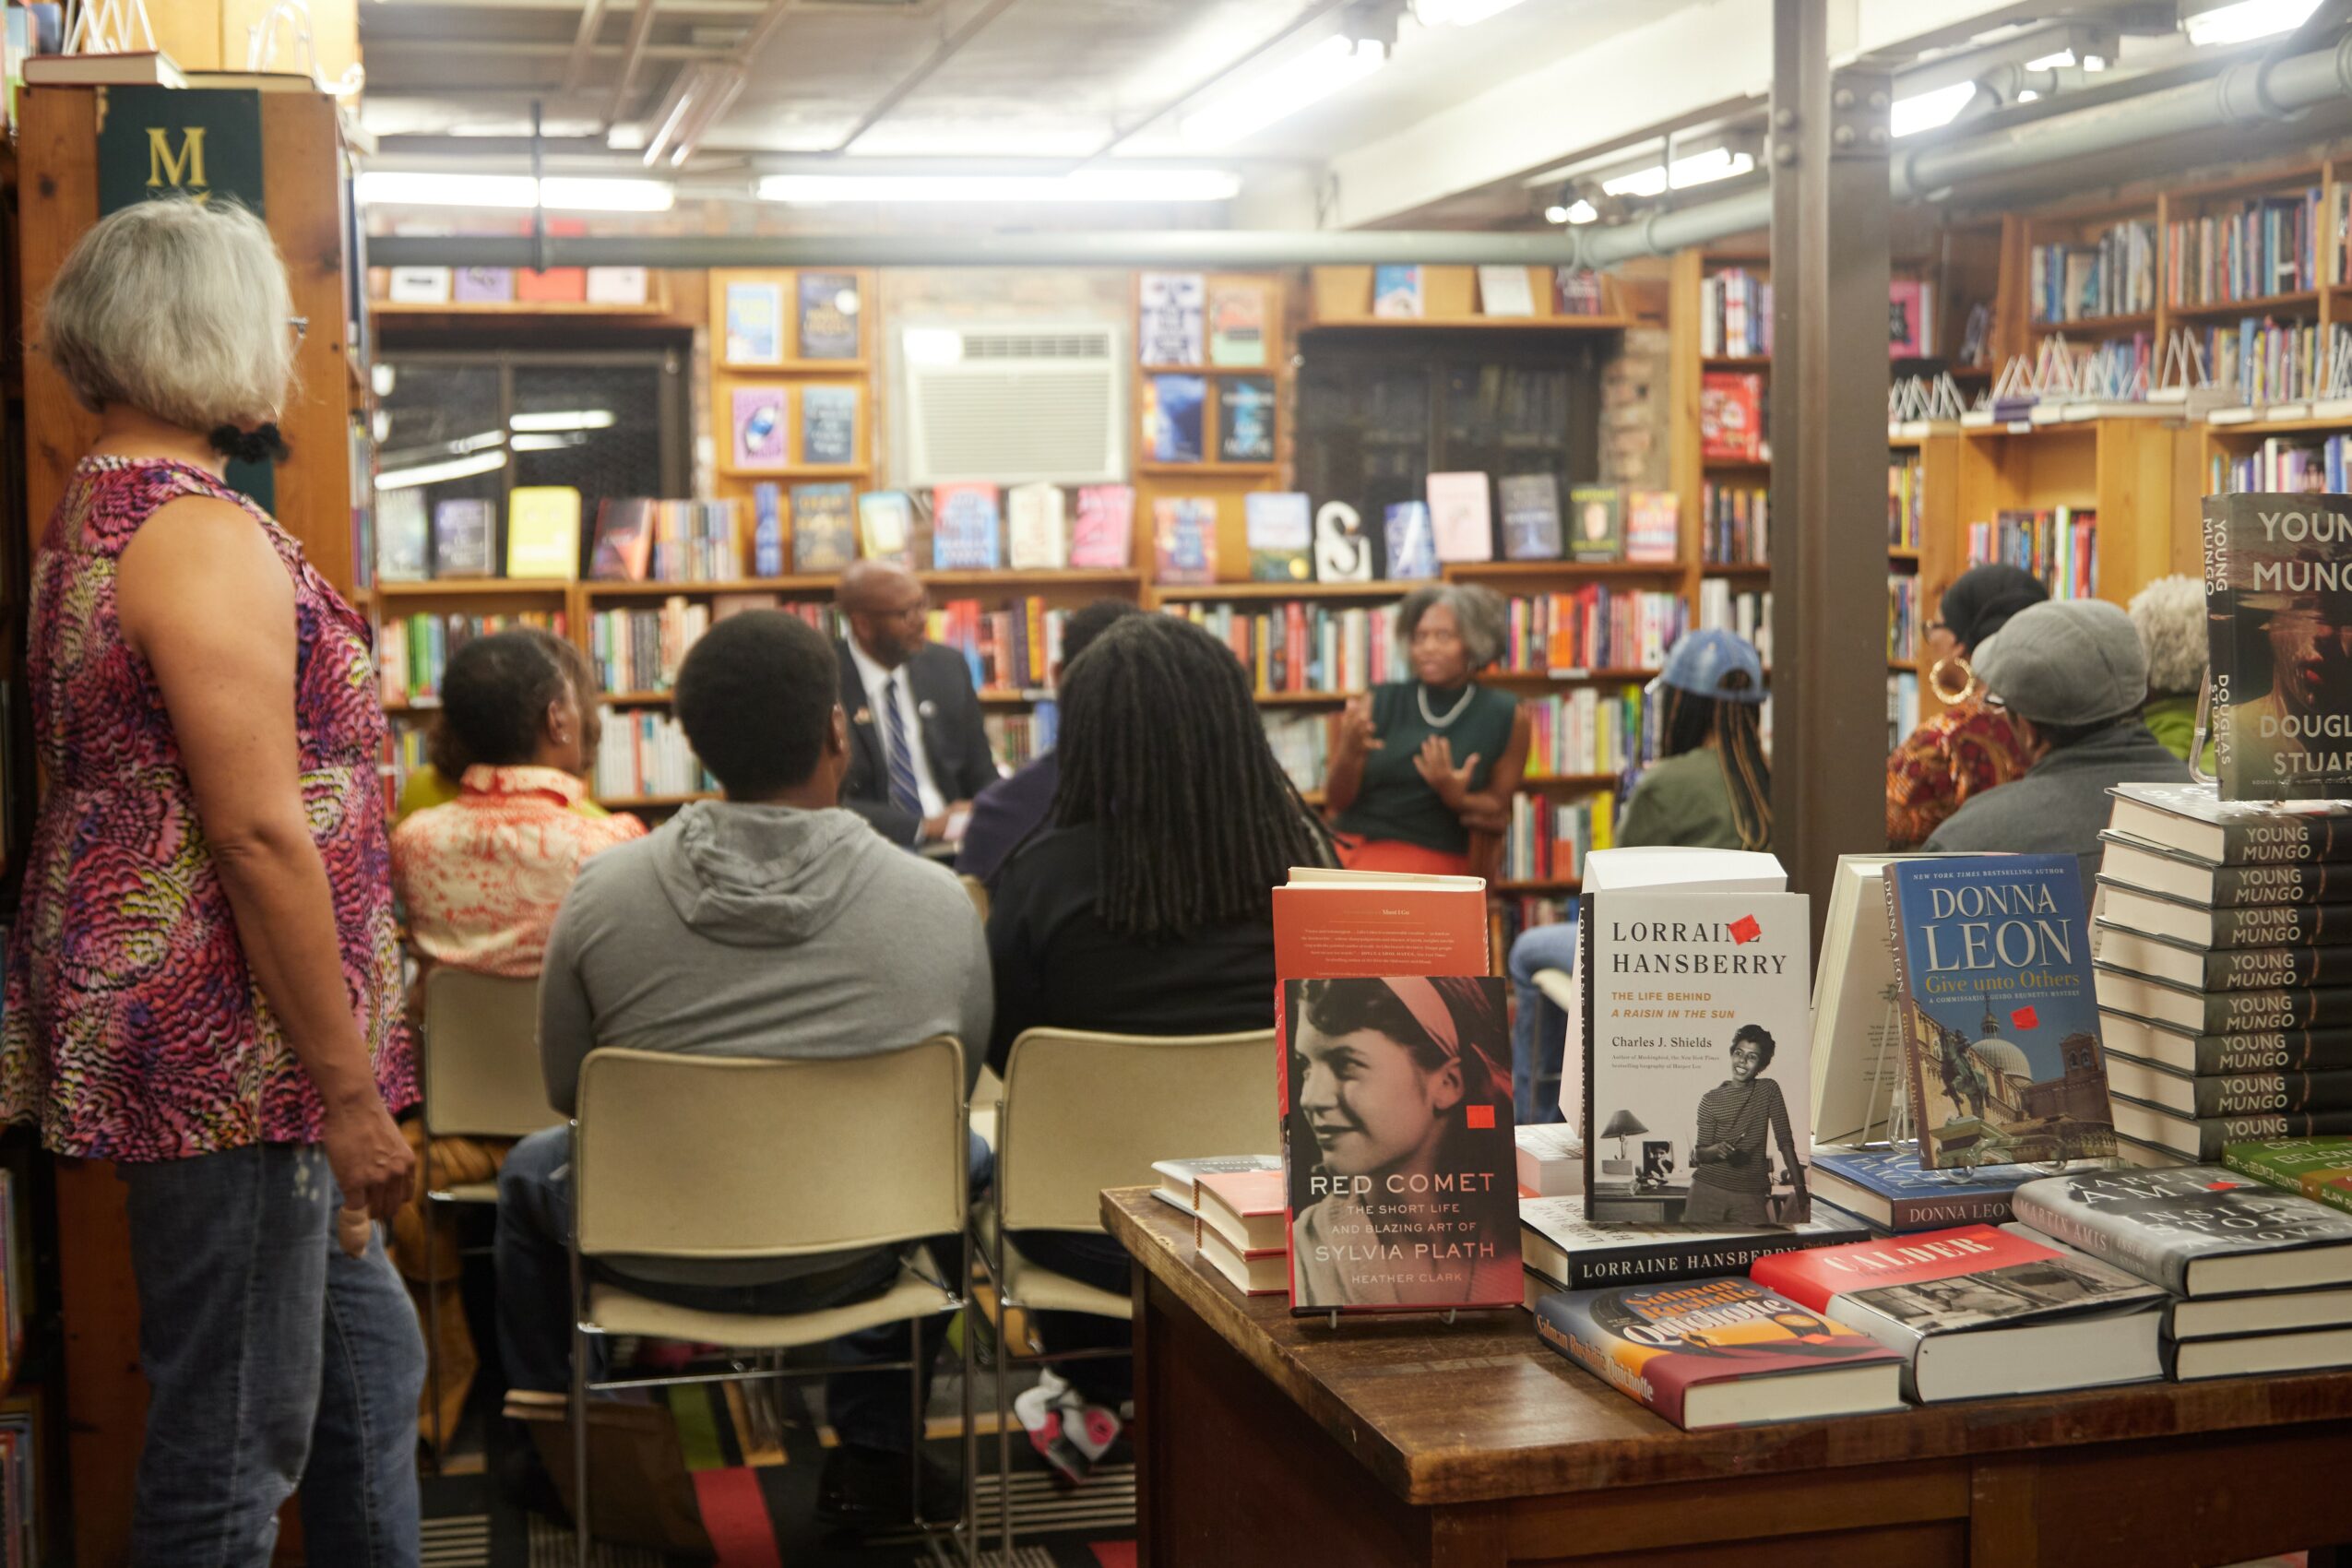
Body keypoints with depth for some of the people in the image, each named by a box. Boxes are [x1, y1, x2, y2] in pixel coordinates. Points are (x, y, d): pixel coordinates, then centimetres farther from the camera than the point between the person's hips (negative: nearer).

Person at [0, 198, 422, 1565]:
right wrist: (348, 1090, -19)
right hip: (230, 1055, -11)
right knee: (237, 1442, 1)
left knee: (370, 1360, 20)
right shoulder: (204, 531, -18)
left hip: (163, 1027, 11)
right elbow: (260, 831, -23)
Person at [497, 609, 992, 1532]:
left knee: (530, 1170, 33)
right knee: (963, 1155, 32)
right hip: (852, 1263, 0)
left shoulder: (604, 892, -14)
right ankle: (872, 1453, 32)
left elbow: (565, 1092, 1)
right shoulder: (940, 904, -14)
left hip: (656, 1256, 1)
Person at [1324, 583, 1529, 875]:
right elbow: (1336, 800, 7)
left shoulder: (1506, 717, 5)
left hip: (1431, 855, -2)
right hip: (1350, 844, 2)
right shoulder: (1378, 703, 7)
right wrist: (1350, 753, -14)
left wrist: (1456, 798, -11)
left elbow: (1498, 813, 11)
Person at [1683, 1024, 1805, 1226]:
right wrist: (1716, 1149, -24)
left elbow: (1785, 1140, 0)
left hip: (1751, 1195, 0)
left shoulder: (1769, 1090, 3)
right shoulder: (1710, 1099, 0)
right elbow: (1699, 1154, -1)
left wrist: (1800, 1186, -8)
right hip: (1707, 1190, 0)